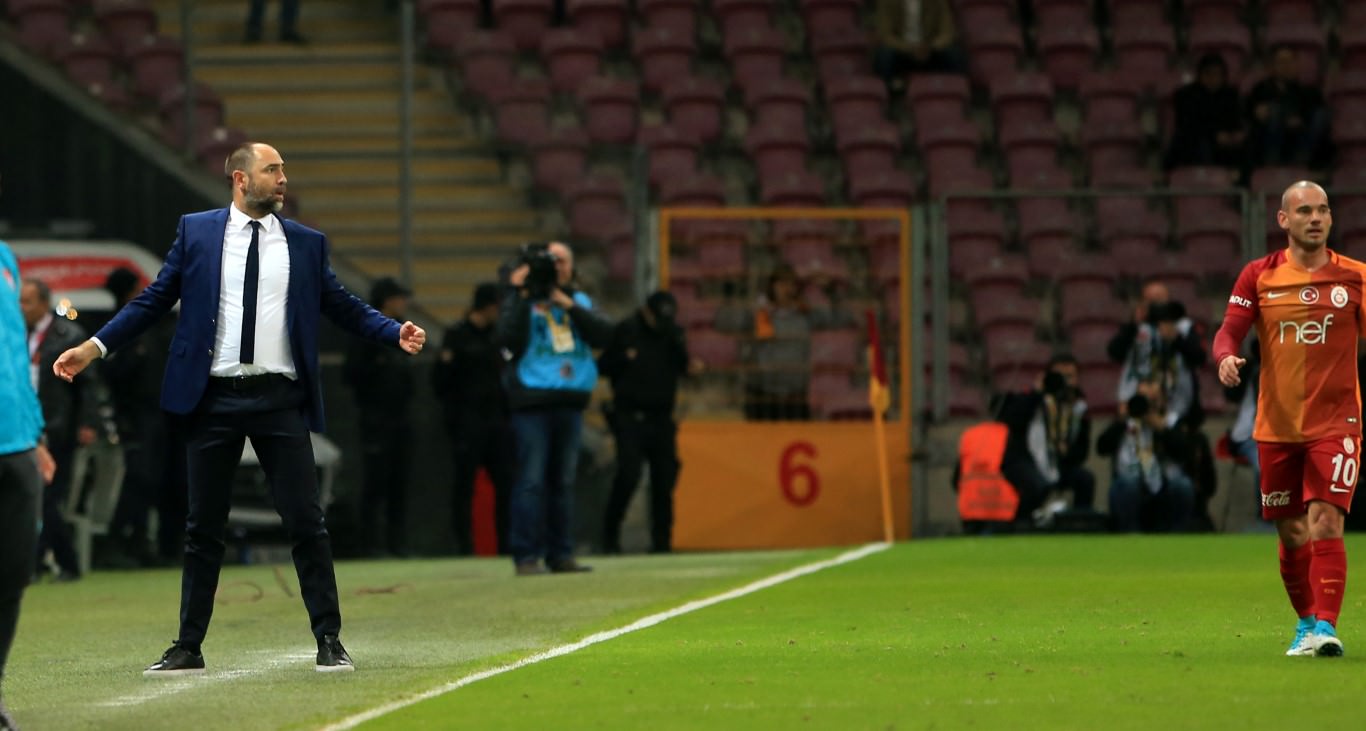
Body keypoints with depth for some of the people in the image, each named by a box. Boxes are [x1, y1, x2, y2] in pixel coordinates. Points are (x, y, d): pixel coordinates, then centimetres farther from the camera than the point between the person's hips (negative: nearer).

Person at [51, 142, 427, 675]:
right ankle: (189, 648, 12)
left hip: (279, 398, 0)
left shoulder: (306, 244, 9)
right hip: (215, 398, 0)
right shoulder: (196, 232, 5)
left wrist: (396, 333, -7)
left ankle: (329, 640, 4)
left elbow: (343, 306, 9)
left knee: (306, 523, -3)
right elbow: (155, 300, 7)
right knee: (203, 529, 6)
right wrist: (95, 346, 1)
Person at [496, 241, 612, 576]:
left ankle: (560, 553, 11)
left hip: (570, 400, 5)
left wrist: (569, 306, -8)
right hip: (533, 398, -5)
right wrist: (519, 295, -14)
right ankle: (526, 556, -8)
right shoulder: (521, 298, 3)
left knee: (564, 481, 7)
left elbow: (603, 335, 0)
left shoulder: (578, 301, 15)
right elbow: (508, 338, -13)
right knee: (532, 480, -8)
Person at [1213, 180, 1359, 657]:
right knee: (1292, 535, 9)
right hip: (1276, 424, 2)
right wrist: (1226, 357, -23)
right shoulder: (1259, 276, 3)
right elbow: (1229, 333, 0)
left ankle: (1325, 626, -21)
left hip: (1335, 422, -2)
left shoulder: (1353, 276, 1)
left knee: (1325, 523, -17)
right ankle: (1306, 622, 28)